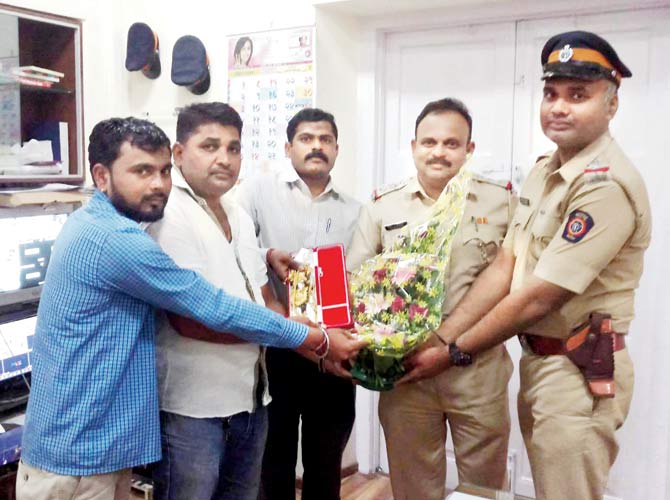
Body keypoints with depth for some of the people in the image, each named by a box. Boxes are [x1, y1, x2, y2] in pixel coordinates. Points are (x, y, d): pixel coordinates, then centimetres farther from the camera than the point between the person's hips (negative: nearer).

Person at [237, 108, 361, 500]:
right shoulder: (258, 192, 1)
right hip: (276, 347, -3)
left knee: (326, 462, 16)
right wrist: (268, 256, -23)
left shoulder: (353, 210, 10)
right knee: (274, 459, 12)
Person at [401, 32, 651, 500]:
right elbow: (504, 268, 3)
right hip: (538, 361, 8)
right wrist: (438, 339, -4)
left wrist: (455, 353, -14)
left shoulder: (607, 185, -22)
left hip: (579, 373, -8)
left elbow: (538, 299, -24)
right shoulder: (543, 170, 7)